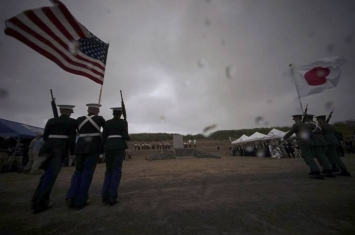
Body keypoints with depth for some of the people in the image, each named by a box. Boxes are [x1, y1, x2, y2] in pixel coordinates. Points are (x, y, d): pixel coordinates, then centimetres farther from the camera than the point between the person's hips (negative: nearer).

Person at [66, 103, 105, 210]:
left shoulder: (79, 119, 10)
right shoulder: (99, 119, -1)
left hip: (80, 147, 4)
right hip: (93, 148, -4)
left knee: (78, 171, 17)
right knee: (87, 173, 1)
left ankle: (71, 197, 3)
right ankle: (80, 201, 4)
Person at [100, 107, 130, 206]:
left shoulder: (107, 123, 13)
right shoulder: (124, 122, 2)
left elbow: (103, 137, 7)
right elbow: (125, 136, -7)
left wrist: (101, 150, 12)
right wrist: (128, 138, 16)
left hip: (108, 146, 4)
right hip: (119, 146, -3)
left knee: (109, 170, 14)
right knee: (117, 171, 0)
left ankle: (105, 196, 7)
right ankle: (112, 198, -2)